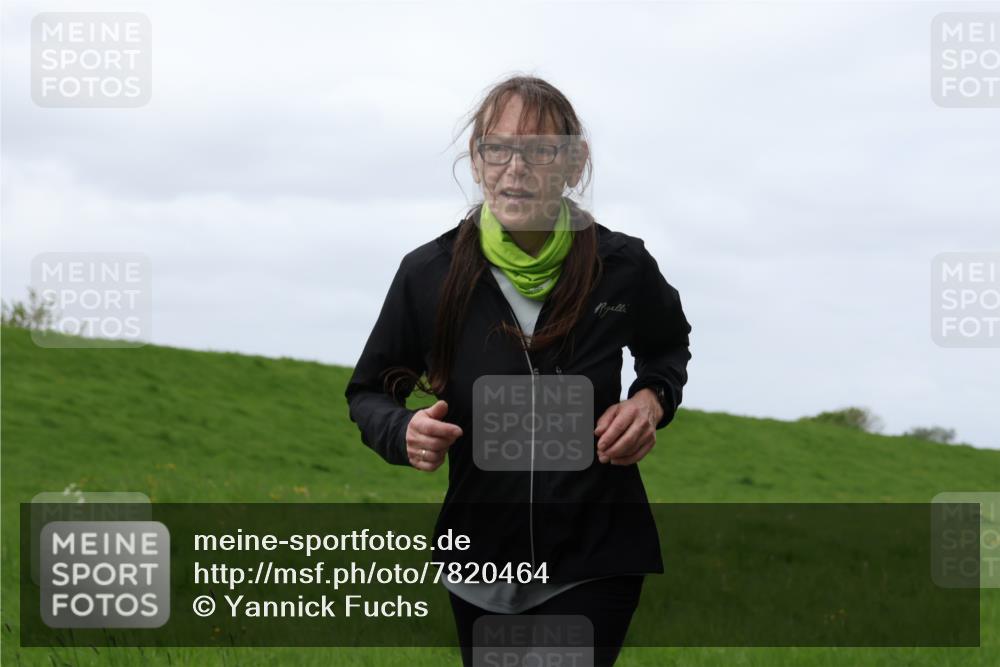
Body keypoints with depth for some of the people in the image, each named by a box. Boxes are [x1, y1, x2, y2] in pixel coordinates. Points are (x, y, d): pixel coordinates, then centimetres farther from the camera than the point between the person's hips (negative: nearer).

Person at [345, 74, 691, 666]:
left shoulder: (622, 267, -8)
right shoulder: (431, 275, -9)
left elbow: (669, 346, 16)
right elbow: (370, 392, 6)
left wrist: (652, 399, -6)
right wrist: (404, 433, -17)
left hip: (596, 563, -2)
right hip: (482, 561, 2)